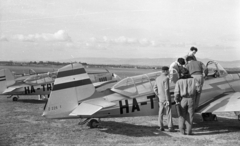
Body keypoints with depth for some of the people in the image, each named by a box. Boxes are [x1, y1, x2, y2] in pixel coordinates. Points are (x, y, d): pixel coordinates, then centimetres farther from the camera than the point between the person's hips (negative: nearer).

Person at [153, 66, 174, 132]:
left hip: (161, 99, 7)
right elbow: (166, 90, -21)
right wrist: (168, 100, -20)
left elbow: (155, 88, 13)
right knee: (168, 113, -2)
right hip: (166, 98, -7)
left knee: (160, 112, 10)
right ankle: (170, 127, -2)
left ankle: (161, 127, 11)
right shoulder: (166, 78, -15)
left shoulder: (158, 78, 9)